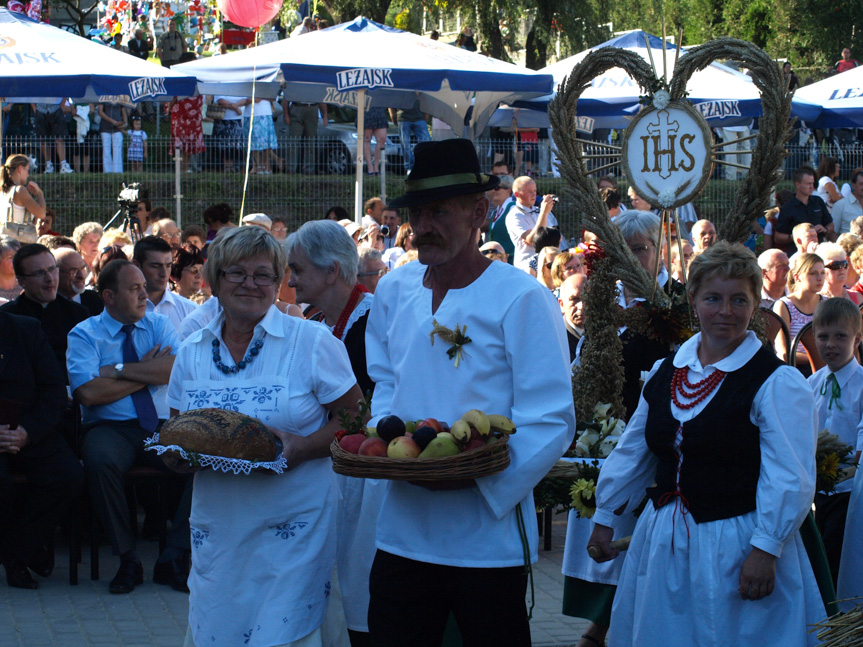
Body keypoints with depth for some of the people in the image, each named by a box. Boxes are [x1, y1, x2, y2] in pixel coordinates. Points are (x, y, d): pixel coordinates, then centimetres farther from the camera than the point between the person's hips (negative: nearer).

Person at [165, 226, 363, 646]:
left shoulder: (312, 343, -3)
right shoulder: (192, 352, 9)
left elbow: (355, 418, -2)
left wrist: (302, 447, -18)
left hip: (293, 529, -4)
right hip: (217, 528, 4)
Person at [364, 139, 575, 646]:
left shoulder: (523, 299, -11)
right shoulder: (394, 291, 8)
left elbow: (552, 421, -13)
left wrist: (475, 473, -23)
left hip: (488, 541, -5)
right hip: (403, 532, 5)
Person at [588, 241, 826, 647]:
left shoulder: (777, 382, -10)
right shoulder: (664, 374, 9)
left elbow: (791, 479, -15)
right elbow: (632, 452, 19)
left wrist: (765, 550, -21)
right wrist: (604, 517, 20)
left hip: (736, 546, -6)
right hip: (663, 539, 6)